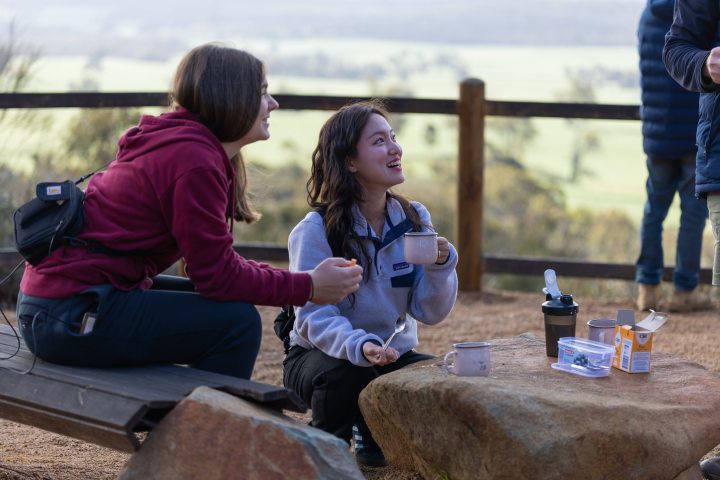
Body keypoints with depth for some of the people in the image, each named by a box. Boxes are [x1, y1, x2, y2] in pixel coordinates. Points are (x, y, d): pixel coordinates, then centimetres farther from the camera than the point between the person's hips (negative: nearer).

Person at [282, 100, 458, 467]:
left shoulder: (414, 220, -3)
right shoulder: (315, 230, -17)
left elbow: (429, 313, -4)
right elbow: (315, 317, -25)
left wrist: (440, 267, -24)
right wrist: (359, 347, -44)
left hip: (393, 354, 5)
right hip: (323, 355, -5)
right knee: (348, 377, -37)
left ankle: (375, 434, 10)